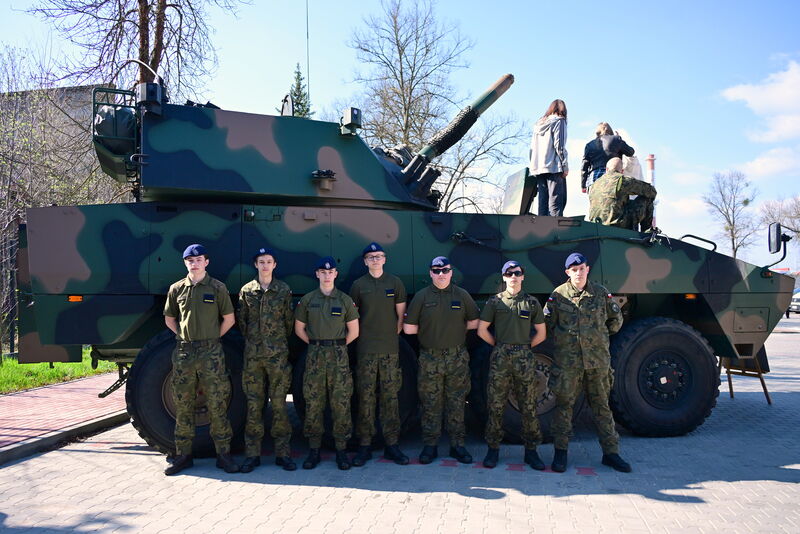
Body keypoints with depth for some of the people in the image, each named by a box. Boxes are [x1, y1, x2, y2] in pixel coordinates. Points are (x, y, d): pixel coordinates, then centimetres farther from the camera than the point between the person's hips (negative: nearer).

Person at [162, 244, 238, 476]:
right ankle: (183, 454, 18)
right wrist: (185, 337, 8)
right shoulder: (176, 289, 8)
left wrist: (212, 339, 3)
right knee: (183, 405, 8)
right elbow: (169, 319, 18)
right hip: (183, 352, 3)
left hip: (211, 352, -2)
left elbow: (229, 319, 5)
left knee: (217, 405, 0)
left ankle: (223, 454, 8)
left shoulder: (217, 288, 1)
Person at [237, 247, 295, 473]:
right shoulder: (246, 290, 7)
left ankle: (282, 452, 10)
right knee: (253, 404, 4)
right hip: (252, 354, 1)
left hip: (278, 353, -1)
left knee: (279, 403, 2)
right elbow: (241, 320, 11)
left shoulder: (283, 290, 4)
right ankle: (252, 454, 12)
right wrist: (251, 341, 11)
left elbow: (289, 321, 9)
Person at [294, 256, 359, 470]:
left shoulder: (345, 300, 4)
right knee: (313, 403, 3)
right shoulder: (307, 300, 7)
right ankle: (314, 450, 13)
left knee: (341, 403, 0)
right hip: (314, 356, 1)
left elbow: (353, 331, 7)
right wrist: (316, 345, 6)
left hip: (339, 356, -1)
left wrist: (337, 346, 5)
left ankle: (341, 450, 10)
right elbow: (299, 328, 12)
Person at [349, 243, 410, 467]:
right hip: (366, 349, 0)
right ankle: (364, 445, 9)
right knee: (365, 397, 1)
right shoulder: (358, 285, 5)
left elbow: (401, 314, 10)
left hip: (390, 349, 1)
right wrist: (361, 335, 4)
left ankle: (391, 444, 12)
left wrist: (393, 335, 6)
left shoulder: (395, 283, 7)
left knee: (390, 397, 4)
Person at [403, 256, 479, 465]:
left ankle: (457, 445, 17)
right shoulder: (421, 296, 2)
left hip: (457, 358, 1)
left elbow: (474, 323, 9)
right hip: (430, 358, -1)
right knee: (431, 404, 4)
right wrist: (432, 328, 2)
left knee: (457, 403, 7)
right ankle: (430, 445, 14)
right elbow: (408, 328, 1)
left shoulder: (462, 295, 6)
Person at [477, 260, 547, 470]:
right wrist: (499, 345, 7)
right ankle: (493, 449, 12)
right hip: (500, 358, -1)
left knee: (529, 406, 3)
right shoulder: (495, 301, 5)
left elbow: (541, 333, 12)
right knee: (495, 405, 1)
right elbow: (482, 330, 7)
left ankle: (531, 451, 13)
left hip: (525, 359, 1)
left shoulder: (532, 302, 9)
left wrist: (524, 347, 8)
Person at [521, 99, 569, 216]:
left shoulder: (538, 124, 20)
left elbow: (532, 148, 15)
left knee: (543, 201, 5)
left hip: (538, 167, 6)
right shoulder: (559, 121, 2)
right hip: (554, 167, -6)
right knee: (556, 202, -10)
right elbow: (559, 145, -8)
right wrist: (565, 166, -7)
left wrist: (532, 166, 15)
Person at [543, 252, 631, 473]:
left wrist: (600, 336, 14)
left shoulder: (601, 293, 4)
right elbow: (547, 323, 6)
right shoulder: (559, 295, -1)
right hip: (567, 360, -1)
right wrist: (564, 338, 6)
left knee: (602, 406, 10)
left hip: (598, 359, 2)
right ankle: (560, 451, 13)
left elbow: (616, 319, 15)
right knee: (563, 405, 2)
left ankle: (611, 452, 19)